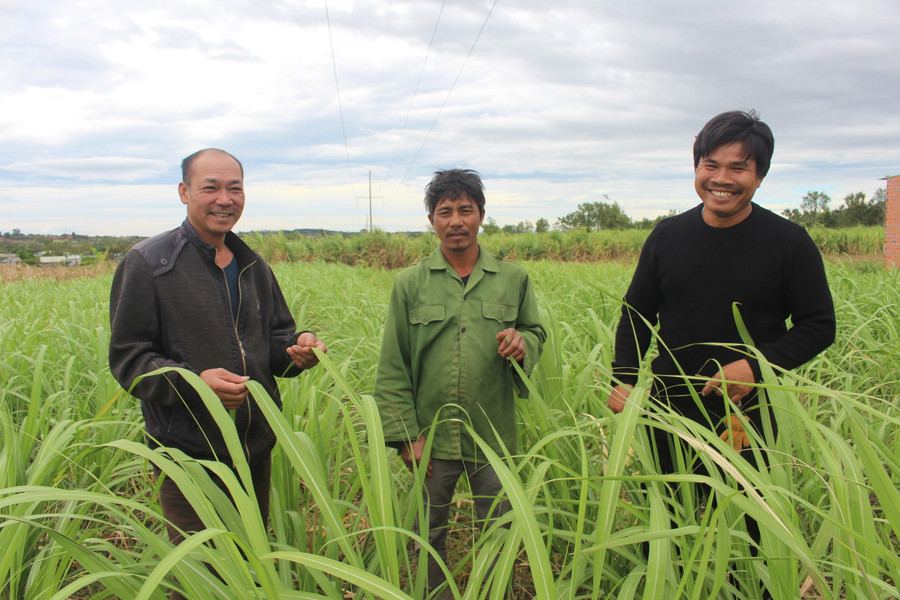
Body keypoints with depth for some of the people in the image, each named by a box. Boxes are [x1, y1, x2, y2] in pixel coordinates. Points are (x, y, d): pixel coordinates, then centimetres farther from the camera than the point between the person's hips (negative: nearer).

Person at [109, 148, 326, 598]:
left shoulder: (253, 266, 11)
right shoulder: (147, 264, -8)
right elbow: (127, 359, -10)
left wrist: (297, 347, -8)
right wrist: (193, 381, -26)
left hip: (256, 450, 6)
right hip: (190, 456, -5)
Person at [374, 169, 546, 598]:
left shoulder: (513, 279, 3)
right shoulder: (410, 284, 1)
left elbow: (537, 333, 14)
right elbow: (392, 368, 1)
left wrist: (523, 343, -11)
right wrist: (405, 434, -5)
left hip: (493, 435, 1)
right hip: (432, 436, 0)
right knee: (428, 534, 15)